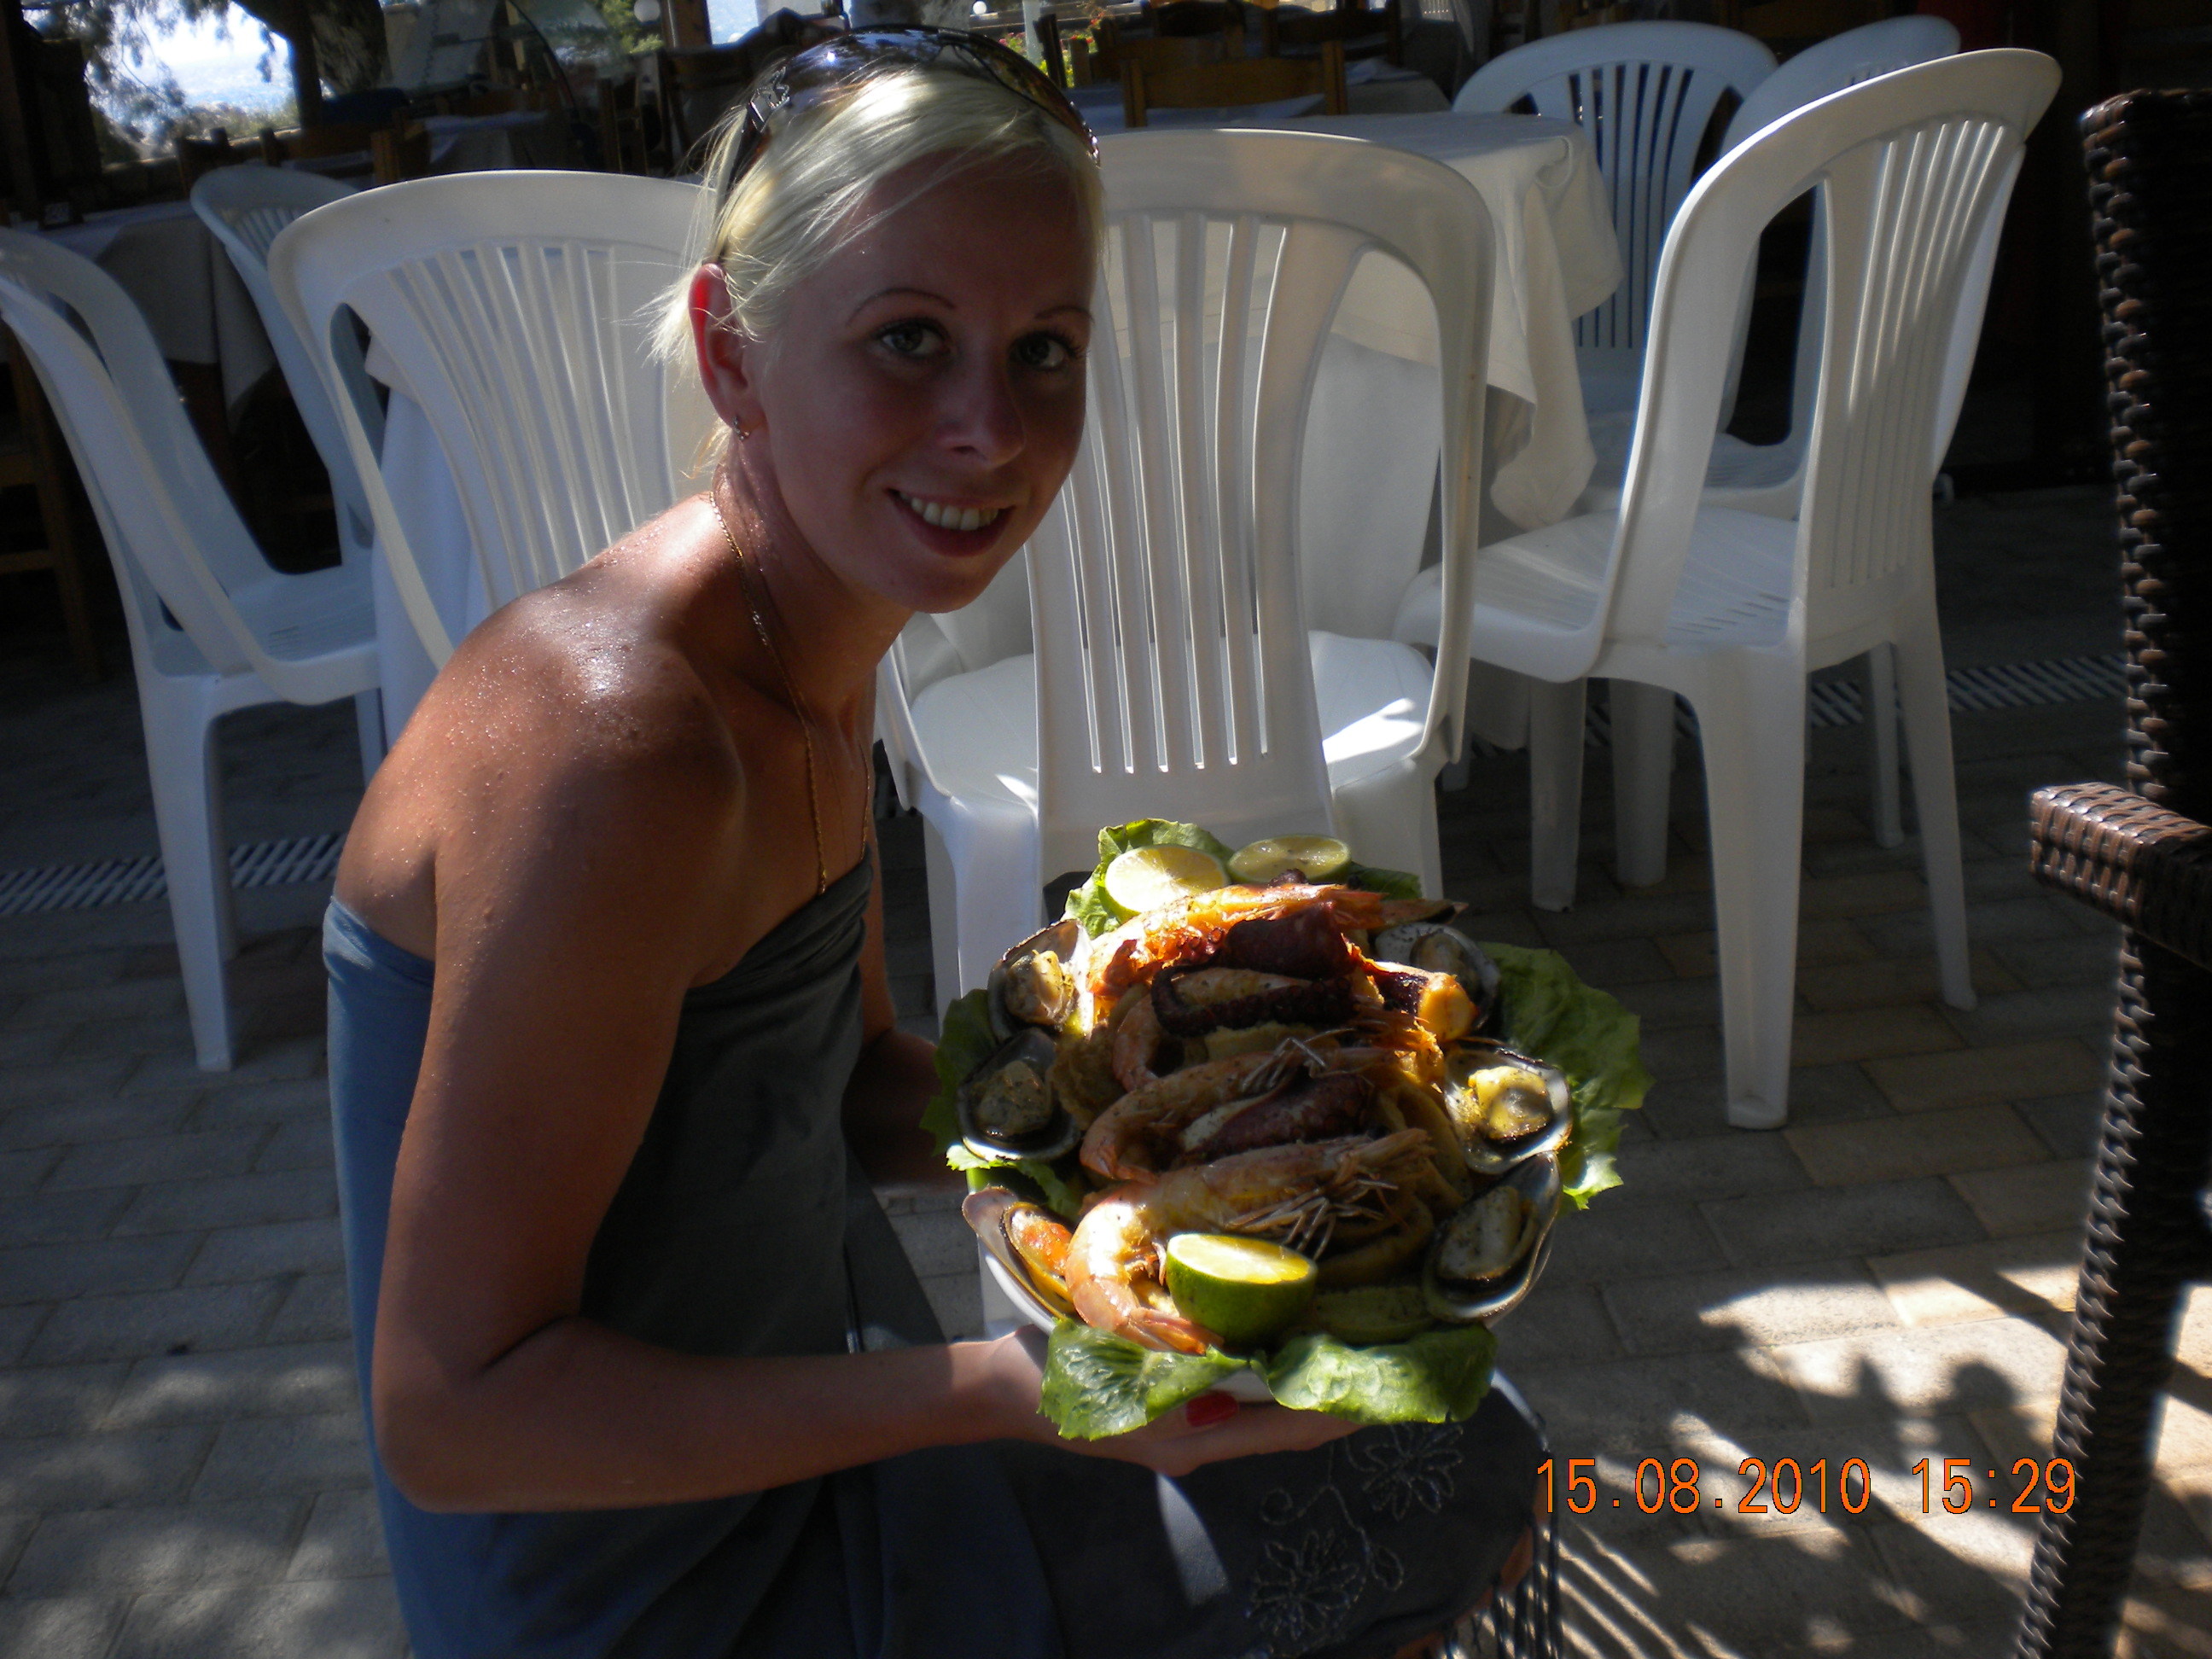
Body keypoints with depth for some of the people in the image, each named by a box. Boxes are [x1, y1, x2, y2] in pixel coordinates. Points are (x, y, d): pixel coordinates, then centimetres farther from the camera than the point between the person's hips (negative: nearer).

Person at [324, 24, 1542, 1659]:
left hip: (790, 1427, 8)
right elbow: (449, 1414, -26)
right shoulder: (620, 740, -31)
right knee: (1452, 1488, -3)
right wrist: (996, 1388, -32)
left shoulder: (815, 647, -3)